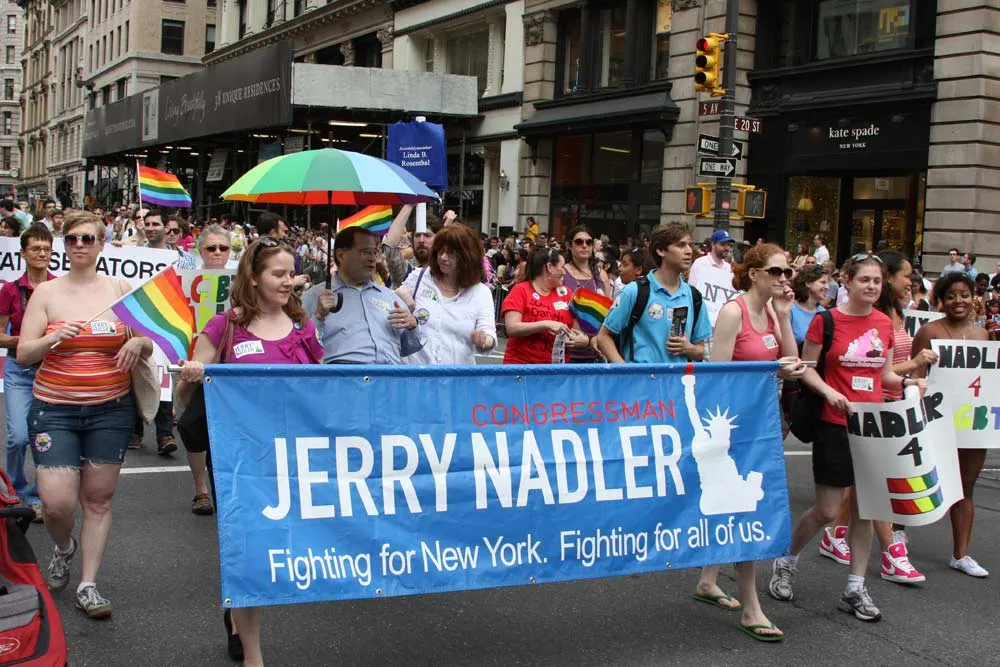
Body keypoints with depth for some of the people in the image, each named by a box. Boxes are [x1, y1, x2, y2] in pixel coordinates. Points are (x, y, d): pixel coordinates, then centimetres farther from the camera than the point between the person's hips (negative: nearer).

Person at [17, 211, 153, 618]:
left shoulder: (121, 290, 3)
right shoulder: (46, 292, 1)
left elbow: (147, 349, 8)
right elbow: (22, 354, -2)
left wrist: (139, 343, -15)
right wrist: (52, 339, -21)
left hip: (110, 409, 1)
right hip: (54, 409, -1)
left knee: (98, 498, 5)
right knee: (57, 502, -8)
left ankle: (88, 585, 16)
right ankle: (64, 548, 27)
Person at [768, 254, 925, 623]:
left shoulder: (884, 324, 7)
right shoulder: (826, 321, -8)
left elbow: (884, 374, 16)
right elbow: (806, 368, -4)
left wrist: (907, 382, -2)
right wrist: (829, 391, -20)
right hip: (834, 425, -5)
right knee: (826, 511, -1)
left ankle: (855, 589, 18)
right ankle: (786, 562, 24)